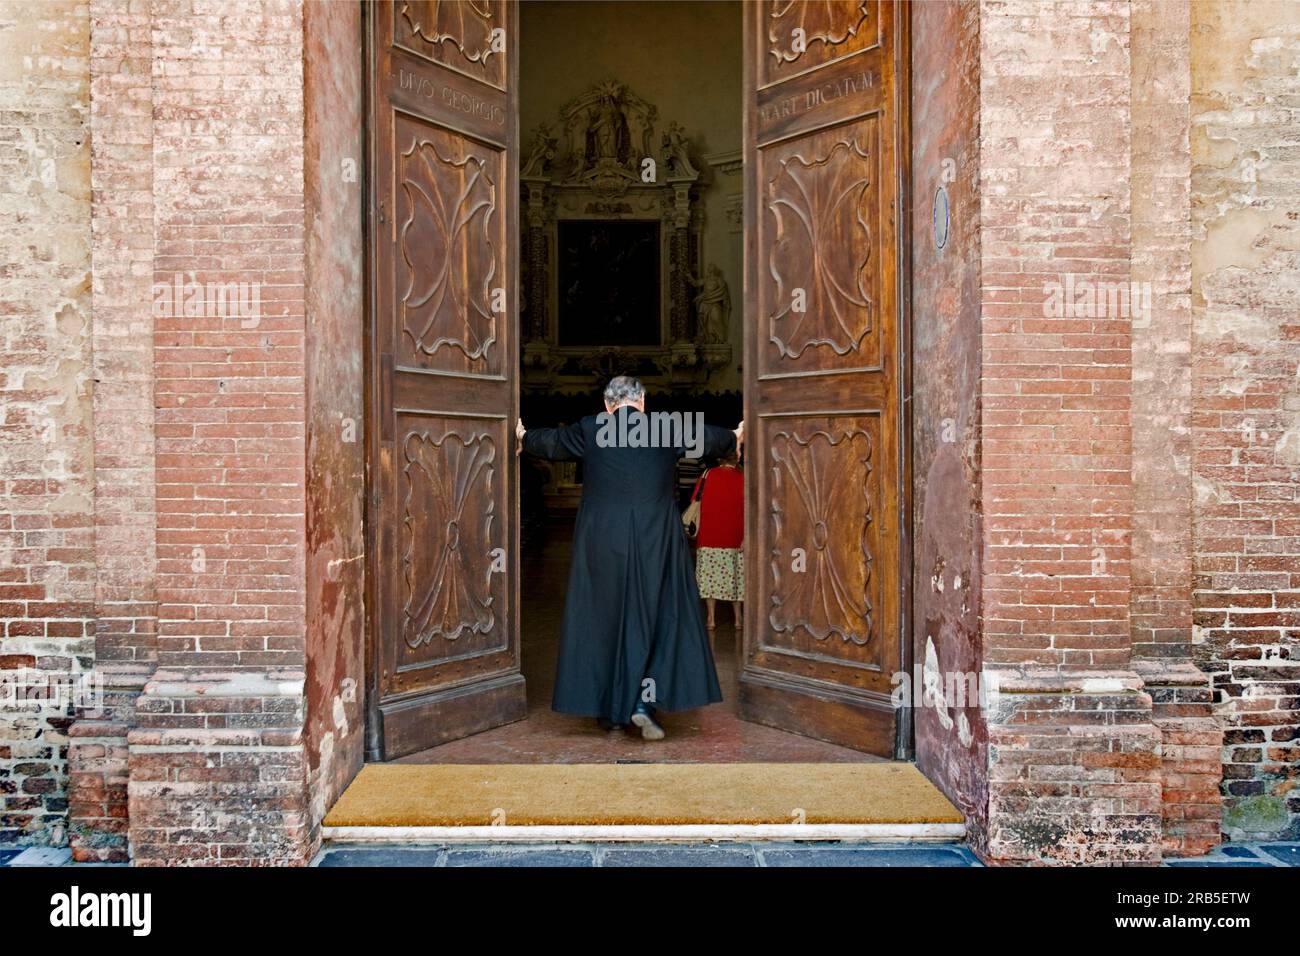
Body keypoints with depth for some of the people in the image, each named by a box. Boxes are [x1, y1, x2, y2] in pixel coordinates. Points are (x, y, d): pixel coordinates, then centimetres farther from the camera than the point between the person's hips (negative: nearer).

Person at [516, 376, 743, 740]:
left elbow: (550, 441, 20)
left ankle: (611, 711, 21)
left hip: (601, 543, 1)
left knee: (604, 619, 12)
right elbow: (708, 437, 21)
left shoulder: (589, 430, 1)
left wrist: (523, 437, 43)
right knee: (658, 618, 10)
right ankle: (643, 702, -2)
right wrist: (735, 437, 43)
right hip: (656, 542, 0)